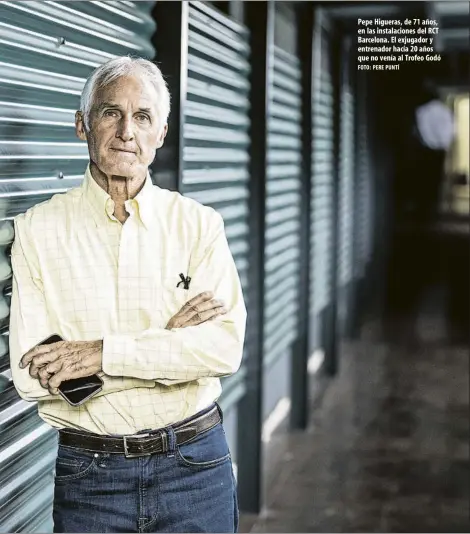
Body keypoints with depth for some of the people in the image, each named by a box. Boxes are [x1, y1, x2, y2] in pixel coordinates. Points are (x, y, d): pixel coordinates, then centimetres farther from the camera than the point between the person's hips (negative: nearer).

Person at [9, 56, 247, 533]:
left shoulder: (198, 224, 0)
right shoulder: (38, 229, -4)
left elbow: (226, 346, -13)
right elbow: (32, 374, -13)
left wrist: (104, 353, -20)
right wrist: (167, 339, -15)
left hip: (195, 464, 1)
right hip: (89, 473, -1)